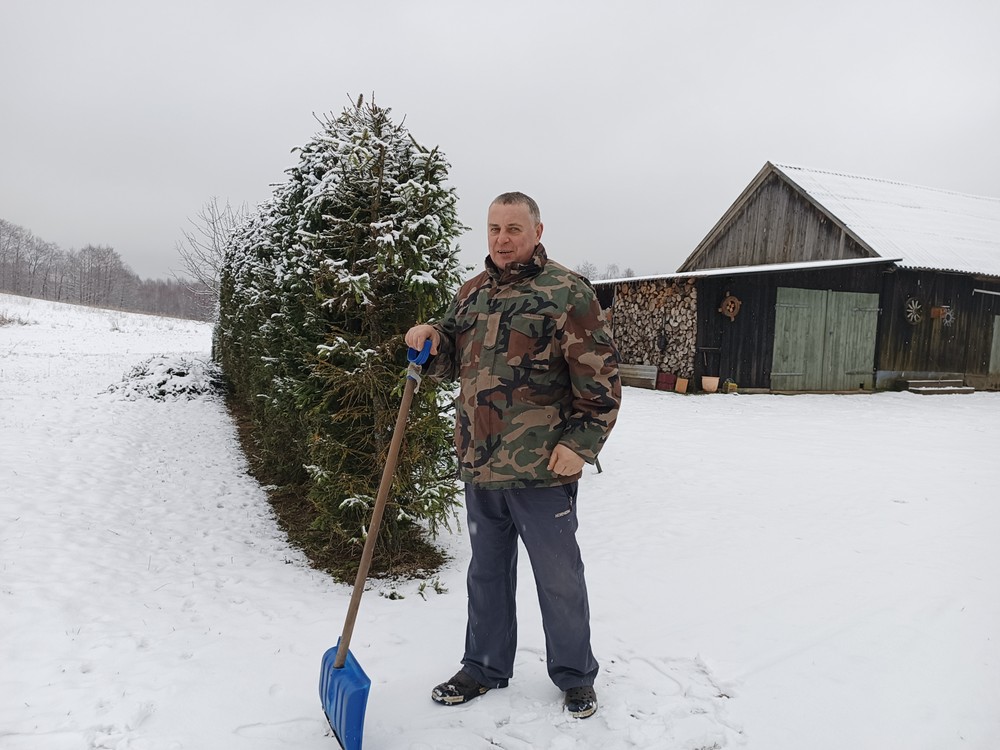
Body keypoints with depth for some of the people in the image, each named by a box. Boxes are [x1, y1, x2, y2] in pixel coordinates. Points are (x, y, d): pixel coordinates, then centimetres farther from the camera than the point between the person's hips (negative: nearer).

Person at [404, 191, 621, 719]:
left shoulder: (568, 293, -8)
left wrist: (581, 442, -15)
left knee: (559, 578, 10)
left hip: (542, 472, -6)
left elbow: (600, 377, -10)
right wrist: (430, 339, -1)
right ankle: (485, 668, 38)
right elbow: (451, 363, 20)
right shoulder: (471, 293, 11)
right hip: (479, 466, 6)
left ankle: (575, 676, 31)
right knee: (487, 573, 19)